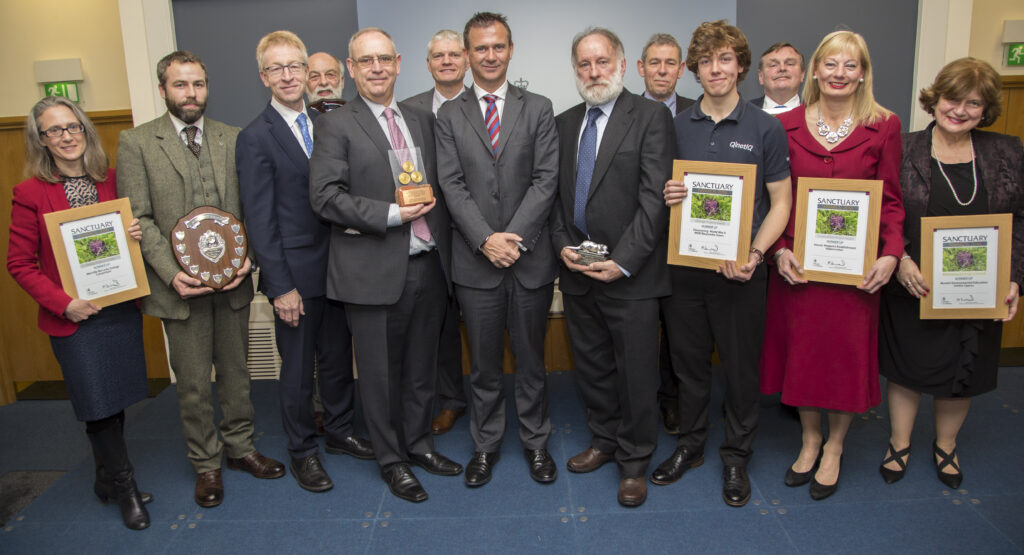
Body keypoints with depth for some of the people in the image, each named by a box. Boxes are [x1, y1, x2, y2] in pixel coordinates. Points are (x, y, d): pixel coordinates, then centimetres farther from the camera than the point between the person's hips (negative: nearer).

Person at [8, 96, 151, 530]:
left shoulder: (110, 182, 4)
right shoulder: (30, 194, -7)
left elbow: (130, 228, 17)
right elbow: (20, 263, -5)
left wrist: (136, 234, -6)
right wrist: (63, 303, -15)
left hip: (121, 309, 4)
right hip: (74, 318, -4)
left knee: (115, 401, 14)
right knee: (98, 405, 5)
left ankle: (108, 479, 34)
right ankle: (125, 488, 23)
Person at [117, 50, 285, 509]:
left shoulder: (232, 139, 6)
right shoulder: (136, 143, -2)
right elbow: (138, 218, -6)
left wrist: (247, 257, -9)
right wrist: (171, 272, -15)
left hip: (232, 279, 3)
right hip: (180, 283, -2)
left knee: (235, 371, 15)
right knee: (193, 382, 8)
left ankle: (240, 448, 32)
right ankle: (206, 464, 25)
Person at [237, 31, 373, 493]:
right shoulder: (255, 138, -9)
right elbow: (259, 220, -12)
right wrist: (281, 286, -15)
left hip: (335, 268, 6)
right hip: (295, 274, -6)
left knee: (338, 357, 17)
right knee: (298, 369, 8)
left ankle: (339, 432, 36)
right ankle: (302, 451, 26)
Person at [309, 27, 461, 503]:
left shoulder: (422, 120, 13)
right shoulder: (336, 126, -4)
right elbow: (325, 197, -13)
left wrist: (444, 242, 4)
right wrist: (393, 214, -17)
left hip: (427, 266, 5)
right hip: (374, 272, -5)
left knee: (421, 366, 17)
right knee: (380, 373, 8)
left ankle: (418, 443, 36)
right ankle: (391, 460, 26)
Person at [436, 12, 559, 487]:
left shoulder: (538, 109, 5)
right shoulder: (449, 116, 6)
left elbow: (545, 179, -3)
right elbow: (452, 185, -2)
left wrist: (514, 237, -13)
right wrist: (486, 239, -14)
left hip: (530, 258, 0)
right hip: (475, 261, 0)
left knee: (531, 360, 11)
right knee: (484, 365, 11)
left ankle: (535, 442, 29)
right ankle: (485, 445, 28)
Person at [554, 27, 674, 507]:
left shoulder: (651, 117, -6)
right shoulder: (564, 123, 12)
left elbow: (654, 197, -13)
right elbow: (555, 193, 13)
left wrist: (622, 261, -17)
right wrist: (562, 244, -3)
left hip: (630, 274, -5)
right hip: (576, 271, 6)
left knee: (636, 373, 5)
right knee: (591, 367, 17)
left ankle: (634, 461, 23)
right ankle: (605, 439, 37)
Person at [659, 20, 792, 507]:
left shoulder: (765, 129, -2)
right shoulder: (676, 126, 6)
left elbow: (780, 202, -1)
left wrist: (753, 256, -15)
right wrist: (667, 196, -12)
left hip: (739, 269, -2)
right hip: (683, 265, 2)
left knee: (740, 367, 8)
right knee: (688, 362, 13)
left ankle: (736, 457, 27)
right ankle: (689, 445, 32)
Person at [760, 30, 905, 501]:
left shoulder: (883, 126, 0)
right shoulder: (787, 125, 2)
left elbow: (891, 200, 2)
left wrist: (891, 254, -12)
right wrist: (779, 249, -10)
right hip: (797, 263, 1)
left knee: (847, 352, 6)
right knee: (800, 349, 10)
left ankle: (834, 449, 28)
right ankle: (810, 439, 32)